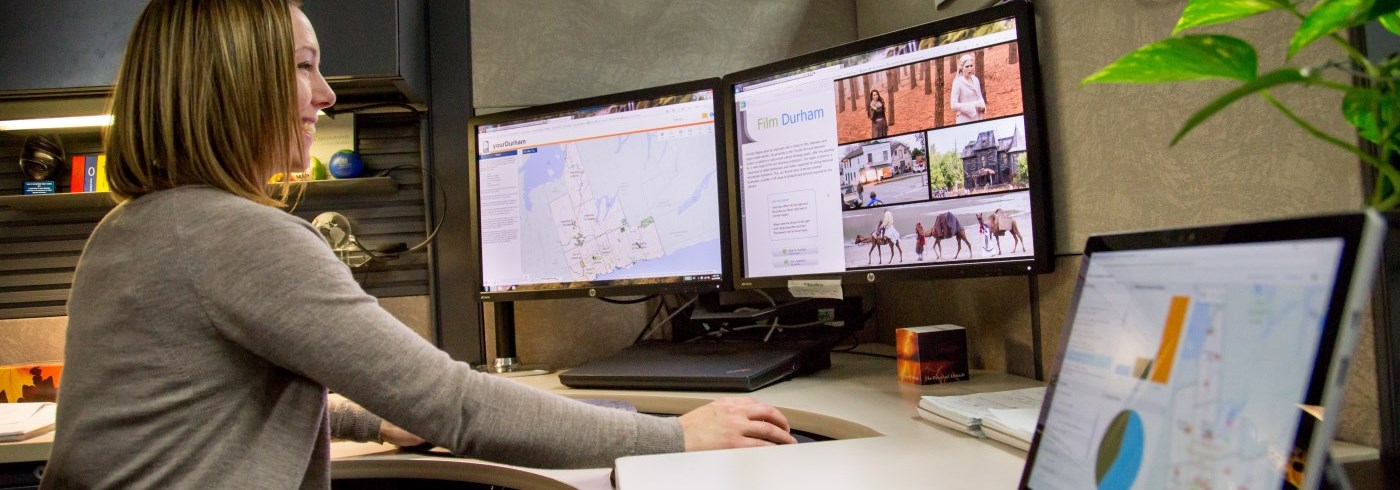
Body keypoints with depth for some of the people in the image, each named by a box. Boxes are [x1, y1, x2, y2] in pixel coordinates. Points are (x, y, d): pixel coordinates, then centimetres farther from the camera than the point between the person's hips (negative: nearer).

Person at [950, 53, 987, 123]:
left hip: (977, 118, 6)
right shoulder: (958, 82, -11)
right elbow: (954, 105, -17)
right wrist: (973, 105, -17)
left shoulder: (975, 80, 7)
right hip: (965, 120, -6)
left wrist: (982, 106, -3)